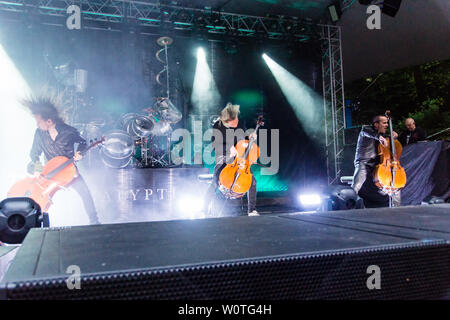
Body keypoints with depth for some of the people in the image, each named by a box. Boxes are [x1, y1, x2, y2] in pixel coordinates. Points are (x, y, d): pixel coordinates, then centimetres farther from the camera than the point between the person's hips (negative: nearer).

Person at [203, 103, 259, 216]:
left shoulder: (240, 125, 4)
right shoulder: (218, 126, -9)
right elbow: (214, 144, -14)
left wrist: (249, 137, -1)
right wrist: (229, 147, -27)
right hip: (223, 160, -3)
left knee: (252, 181, -13)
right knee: (215, 182, -24)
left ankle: (252, 210, 2)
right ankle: (204, 209, -5)